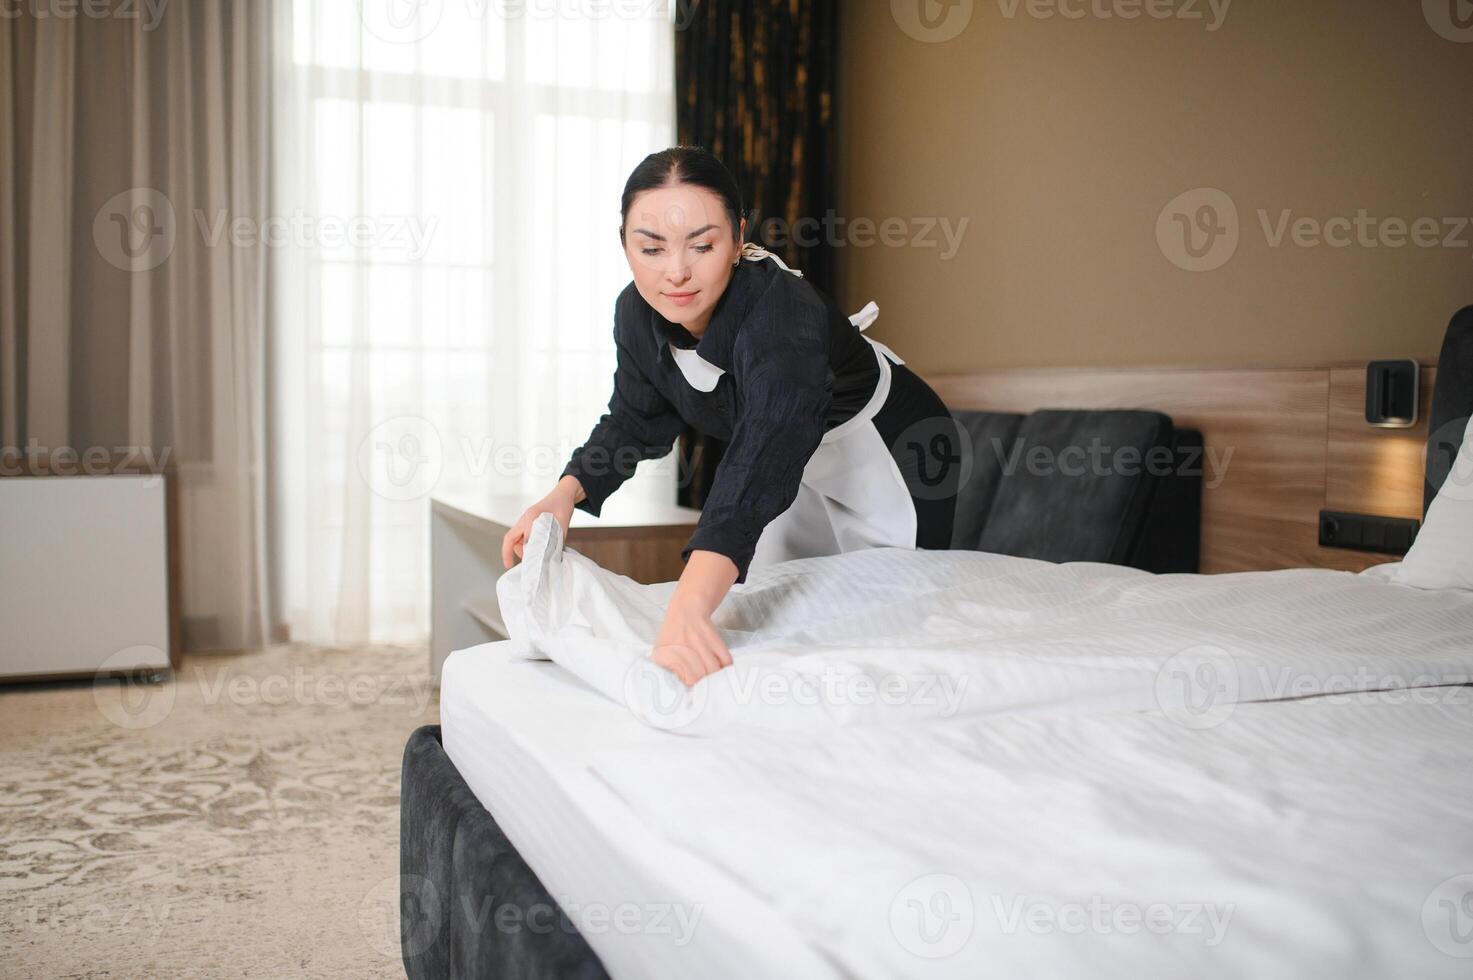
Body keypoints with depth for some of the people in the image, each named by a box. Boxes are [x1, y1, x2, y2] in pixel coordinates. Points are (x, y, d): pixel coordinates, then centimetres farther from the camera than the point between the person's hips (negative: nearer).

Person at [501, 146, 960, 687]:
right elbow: (636, 419, -2)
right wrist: (566, 493, -23)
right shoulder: (637, 312, -18)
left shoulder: (780, 310, -41)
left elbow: (767, 450, -57)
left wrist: (687, 611, -70)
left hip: (892, 456, -6)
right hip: (805, 466, 6)